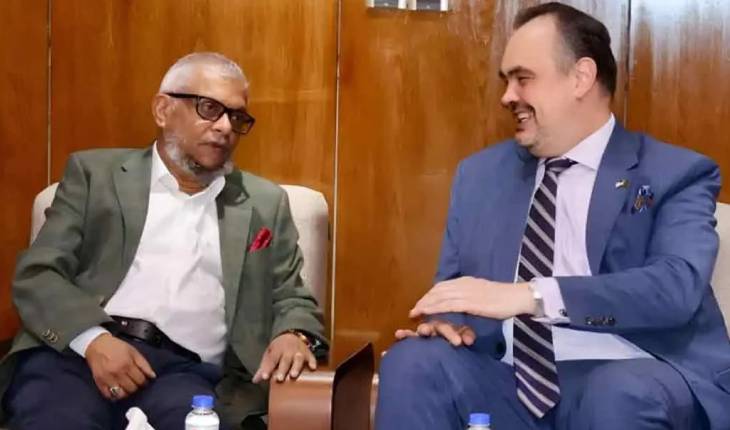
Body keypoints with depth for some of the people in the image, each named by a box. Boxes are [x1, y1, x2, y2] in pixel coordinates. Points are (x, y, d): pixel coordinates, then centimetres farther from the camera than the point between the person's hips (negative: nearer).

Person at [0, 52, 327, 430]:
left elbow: (291, 298, 21)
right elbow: (37, 274, 6)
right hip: (76, 352, -1)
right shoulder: (96, 173, 14)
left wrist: (293, 335, -5)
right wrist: (94, 339, -14)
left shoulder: (265, 203, 20)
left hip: (184, 372, 2)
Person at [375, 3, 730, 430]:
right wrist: (445, 317, -8)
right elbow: (455, 284, 18)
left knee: (620, 394, -35)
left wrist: (531, 295, -27)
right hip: (511, 381, 3)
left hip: (634, 383, -3)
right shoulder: (480, 174, 15)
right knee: (413, 361, -23)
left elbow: (678, 286, -16)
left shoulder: (677, 175, 1)